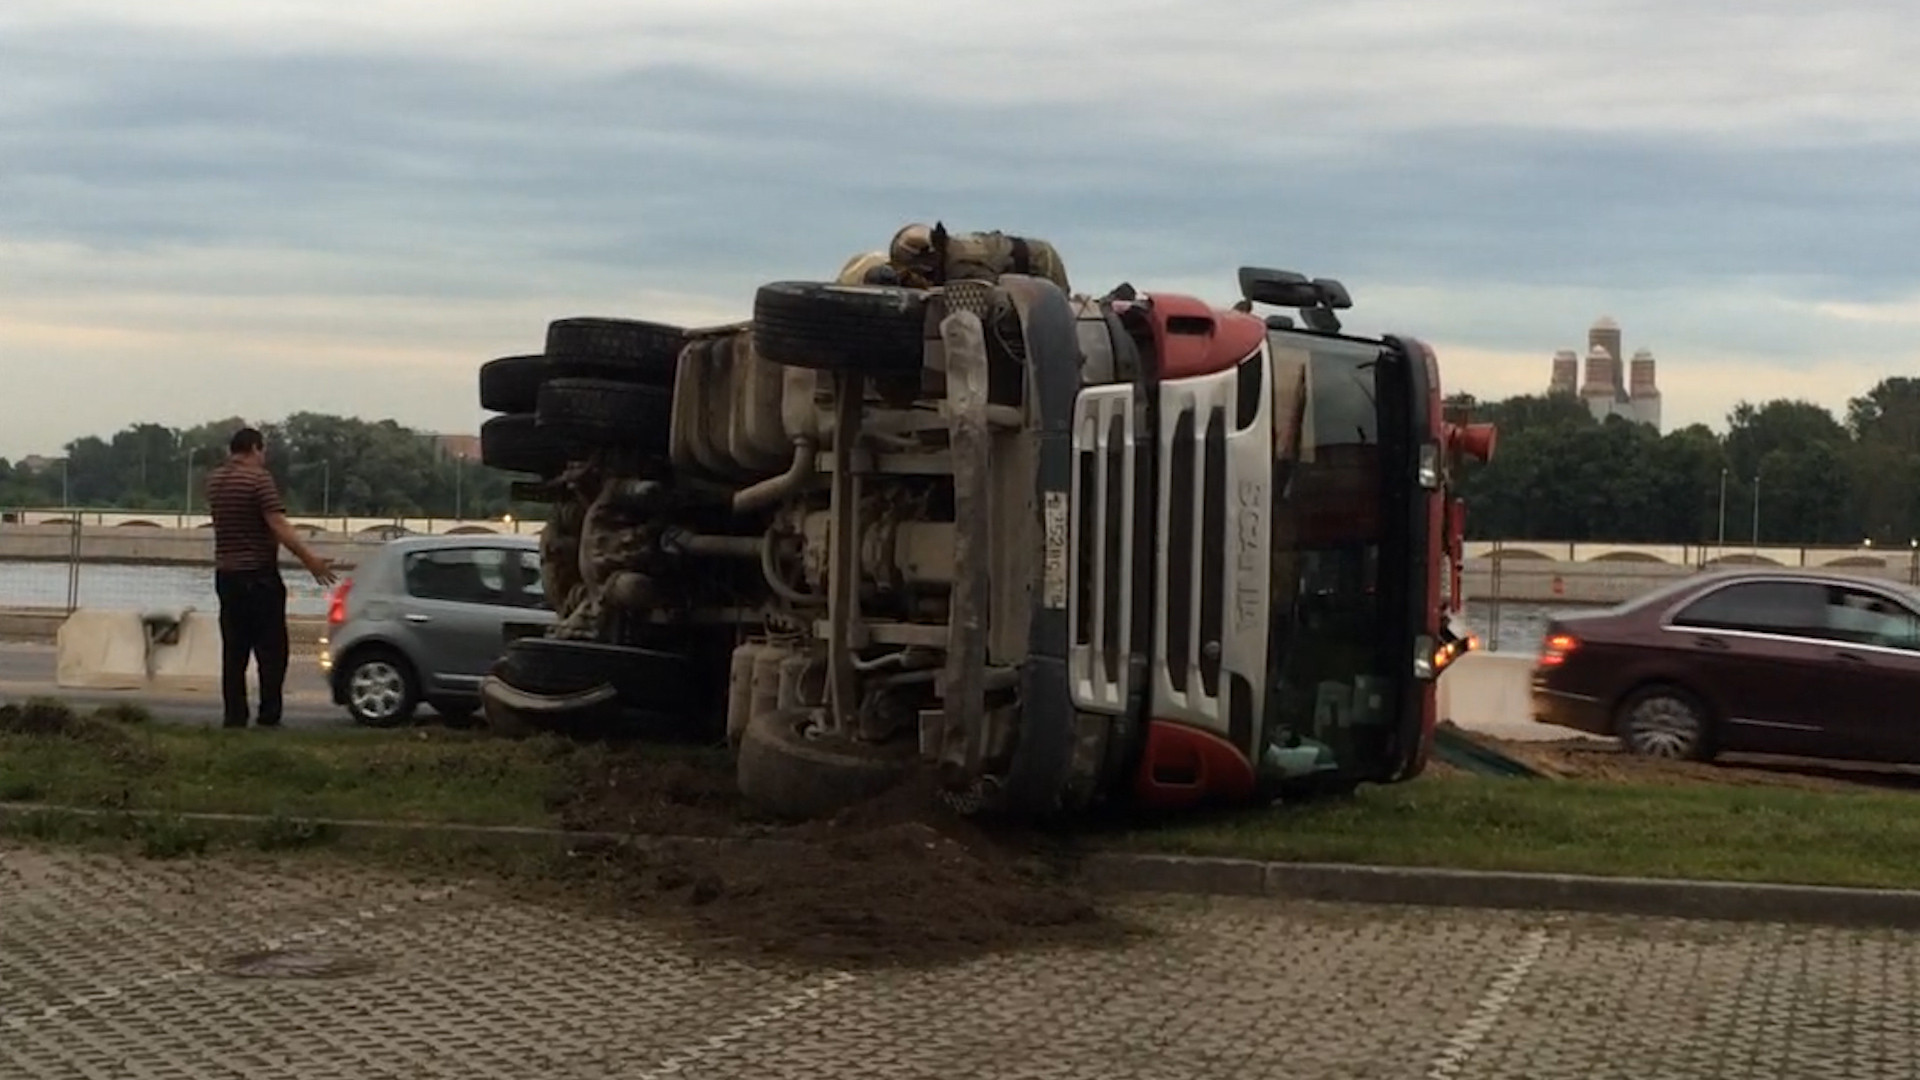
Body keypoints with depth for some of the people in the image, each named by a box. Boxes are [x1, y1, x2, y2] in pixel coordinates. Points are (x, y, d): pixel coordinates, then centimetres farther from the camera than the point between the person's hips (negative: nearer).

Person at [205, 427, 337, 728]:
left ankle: (234, 716, 5)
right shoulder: (259, 478, -11)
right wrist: (311, 561, -18)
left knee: (234, 652, 7)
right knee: (271, 650, -2)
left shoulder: (215, 480, 10)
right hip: (259, 574, -7)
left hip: (226, 574, 7)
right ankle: (268, 717, -7)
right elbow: (279, 527, -19)